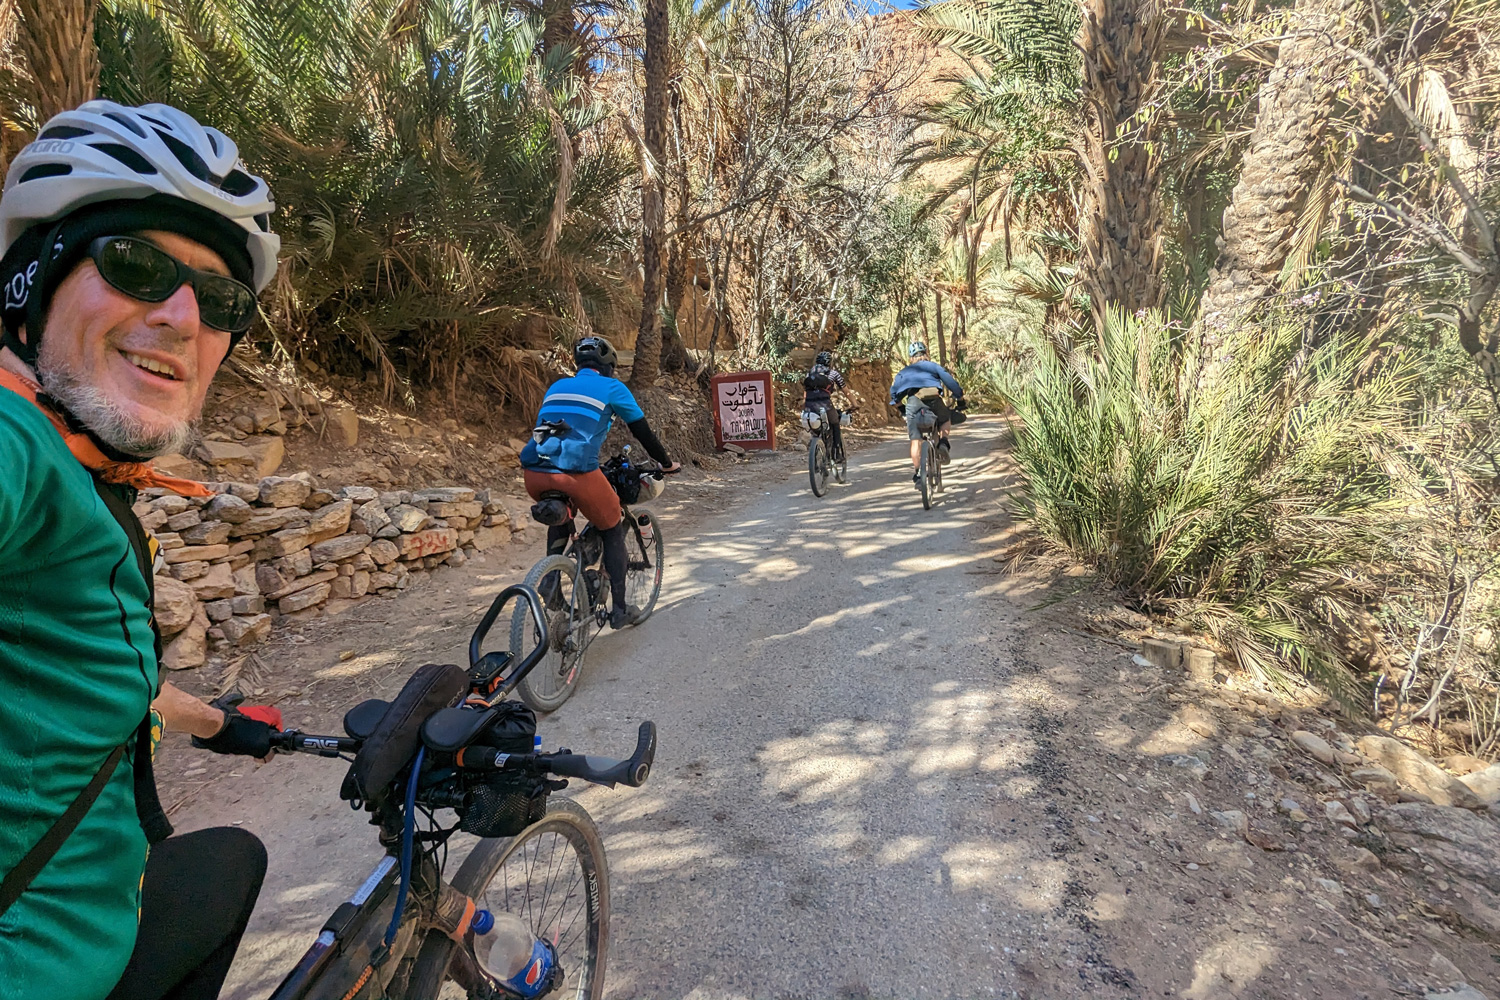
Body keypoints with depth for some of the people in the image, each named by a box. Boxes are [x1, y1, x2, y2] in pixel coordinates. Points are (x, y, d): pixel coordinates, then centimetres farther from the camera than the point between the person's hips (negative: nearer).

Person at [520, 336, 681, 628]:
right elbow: (642, 431, 16)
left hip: (533, 471, 5)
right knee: (613, 531, 17)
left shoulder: (556, 386, 27)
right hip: (577, 472, -5)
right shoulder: (612, 387, 12)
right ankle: (619, 610, 21)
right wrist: (667, 464, 30)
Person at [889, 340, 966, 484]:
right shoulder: (934, 366, 26)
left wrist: (900, 407, 35)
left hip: (912, 402, 1)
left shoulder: (904, 371, 29)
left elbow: (893, 391, 23)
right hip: (933, 399, 0)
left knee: (915, 439, 6)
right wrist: (961, 401, 29)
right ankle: (943, 442, 2)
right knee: (946, 420, 28)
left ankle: (916, 472, 5)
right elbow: (951, 383, 20)